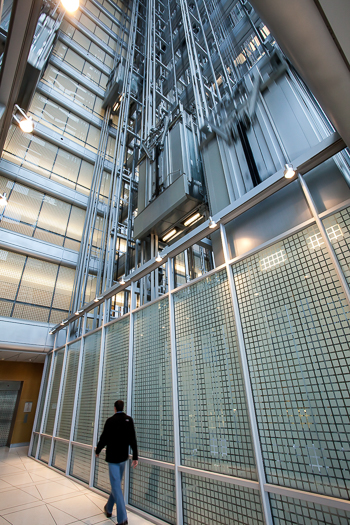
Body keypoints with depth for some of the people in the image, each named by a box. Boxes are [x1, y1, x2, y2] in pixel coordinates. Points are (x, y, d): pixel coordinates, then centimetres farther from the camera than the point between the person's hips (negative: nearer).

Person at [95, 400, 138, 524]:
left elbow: (104, 438, -8)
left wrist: (97, 451, 11)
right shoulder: (129, 420, -6)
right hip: (123, 457, 4)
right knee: (116, 483, 23)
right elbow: (133, 439, -7)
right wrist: (135, 457, -2)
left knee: (116, 486, 2)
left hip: (112, 457, -4)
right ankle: (108, 509, 40)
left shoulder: (110, 421, -15)